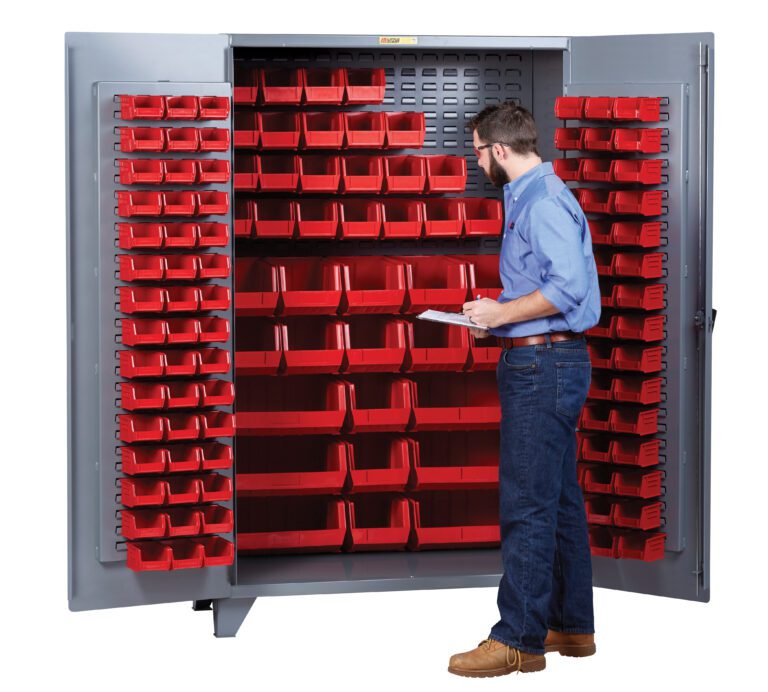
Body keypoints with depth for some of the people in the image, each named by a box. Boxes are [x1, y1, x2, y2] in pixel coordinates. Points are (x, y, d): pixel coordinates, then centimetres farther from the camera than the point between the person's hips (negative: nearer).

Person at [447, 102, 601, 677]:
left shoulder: (543, 202, -16)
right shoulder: (529, 197, 17)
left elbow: (568, 286, -26)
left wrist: (501, 313, -17)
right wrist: (497, 317, 12)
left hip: (543, 365, -11)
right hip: (548, 363, 11)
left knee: (527, 506, -8)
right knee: (560, 500, 15)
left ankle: (519, 640, -4)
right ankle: (571, 625, 23)